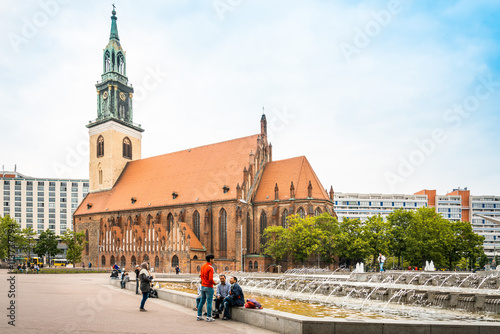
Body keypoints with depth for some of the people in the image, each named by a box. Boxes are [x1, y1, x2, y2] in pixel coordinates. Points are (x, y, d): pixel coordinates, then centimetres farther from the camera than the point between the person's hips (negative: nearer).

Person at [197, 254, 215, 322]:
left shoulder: (203, 266, 7)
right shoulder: (210, 268, -18)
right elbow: (210, 279, -23)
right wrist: (214, 283, -5)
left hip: (203, 286, 8)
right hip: (209, 287, -8)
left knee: (202, 301, 15)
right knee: (209, 302, -1)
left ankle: (199, 316, 19)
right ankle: (209, 317, 3)